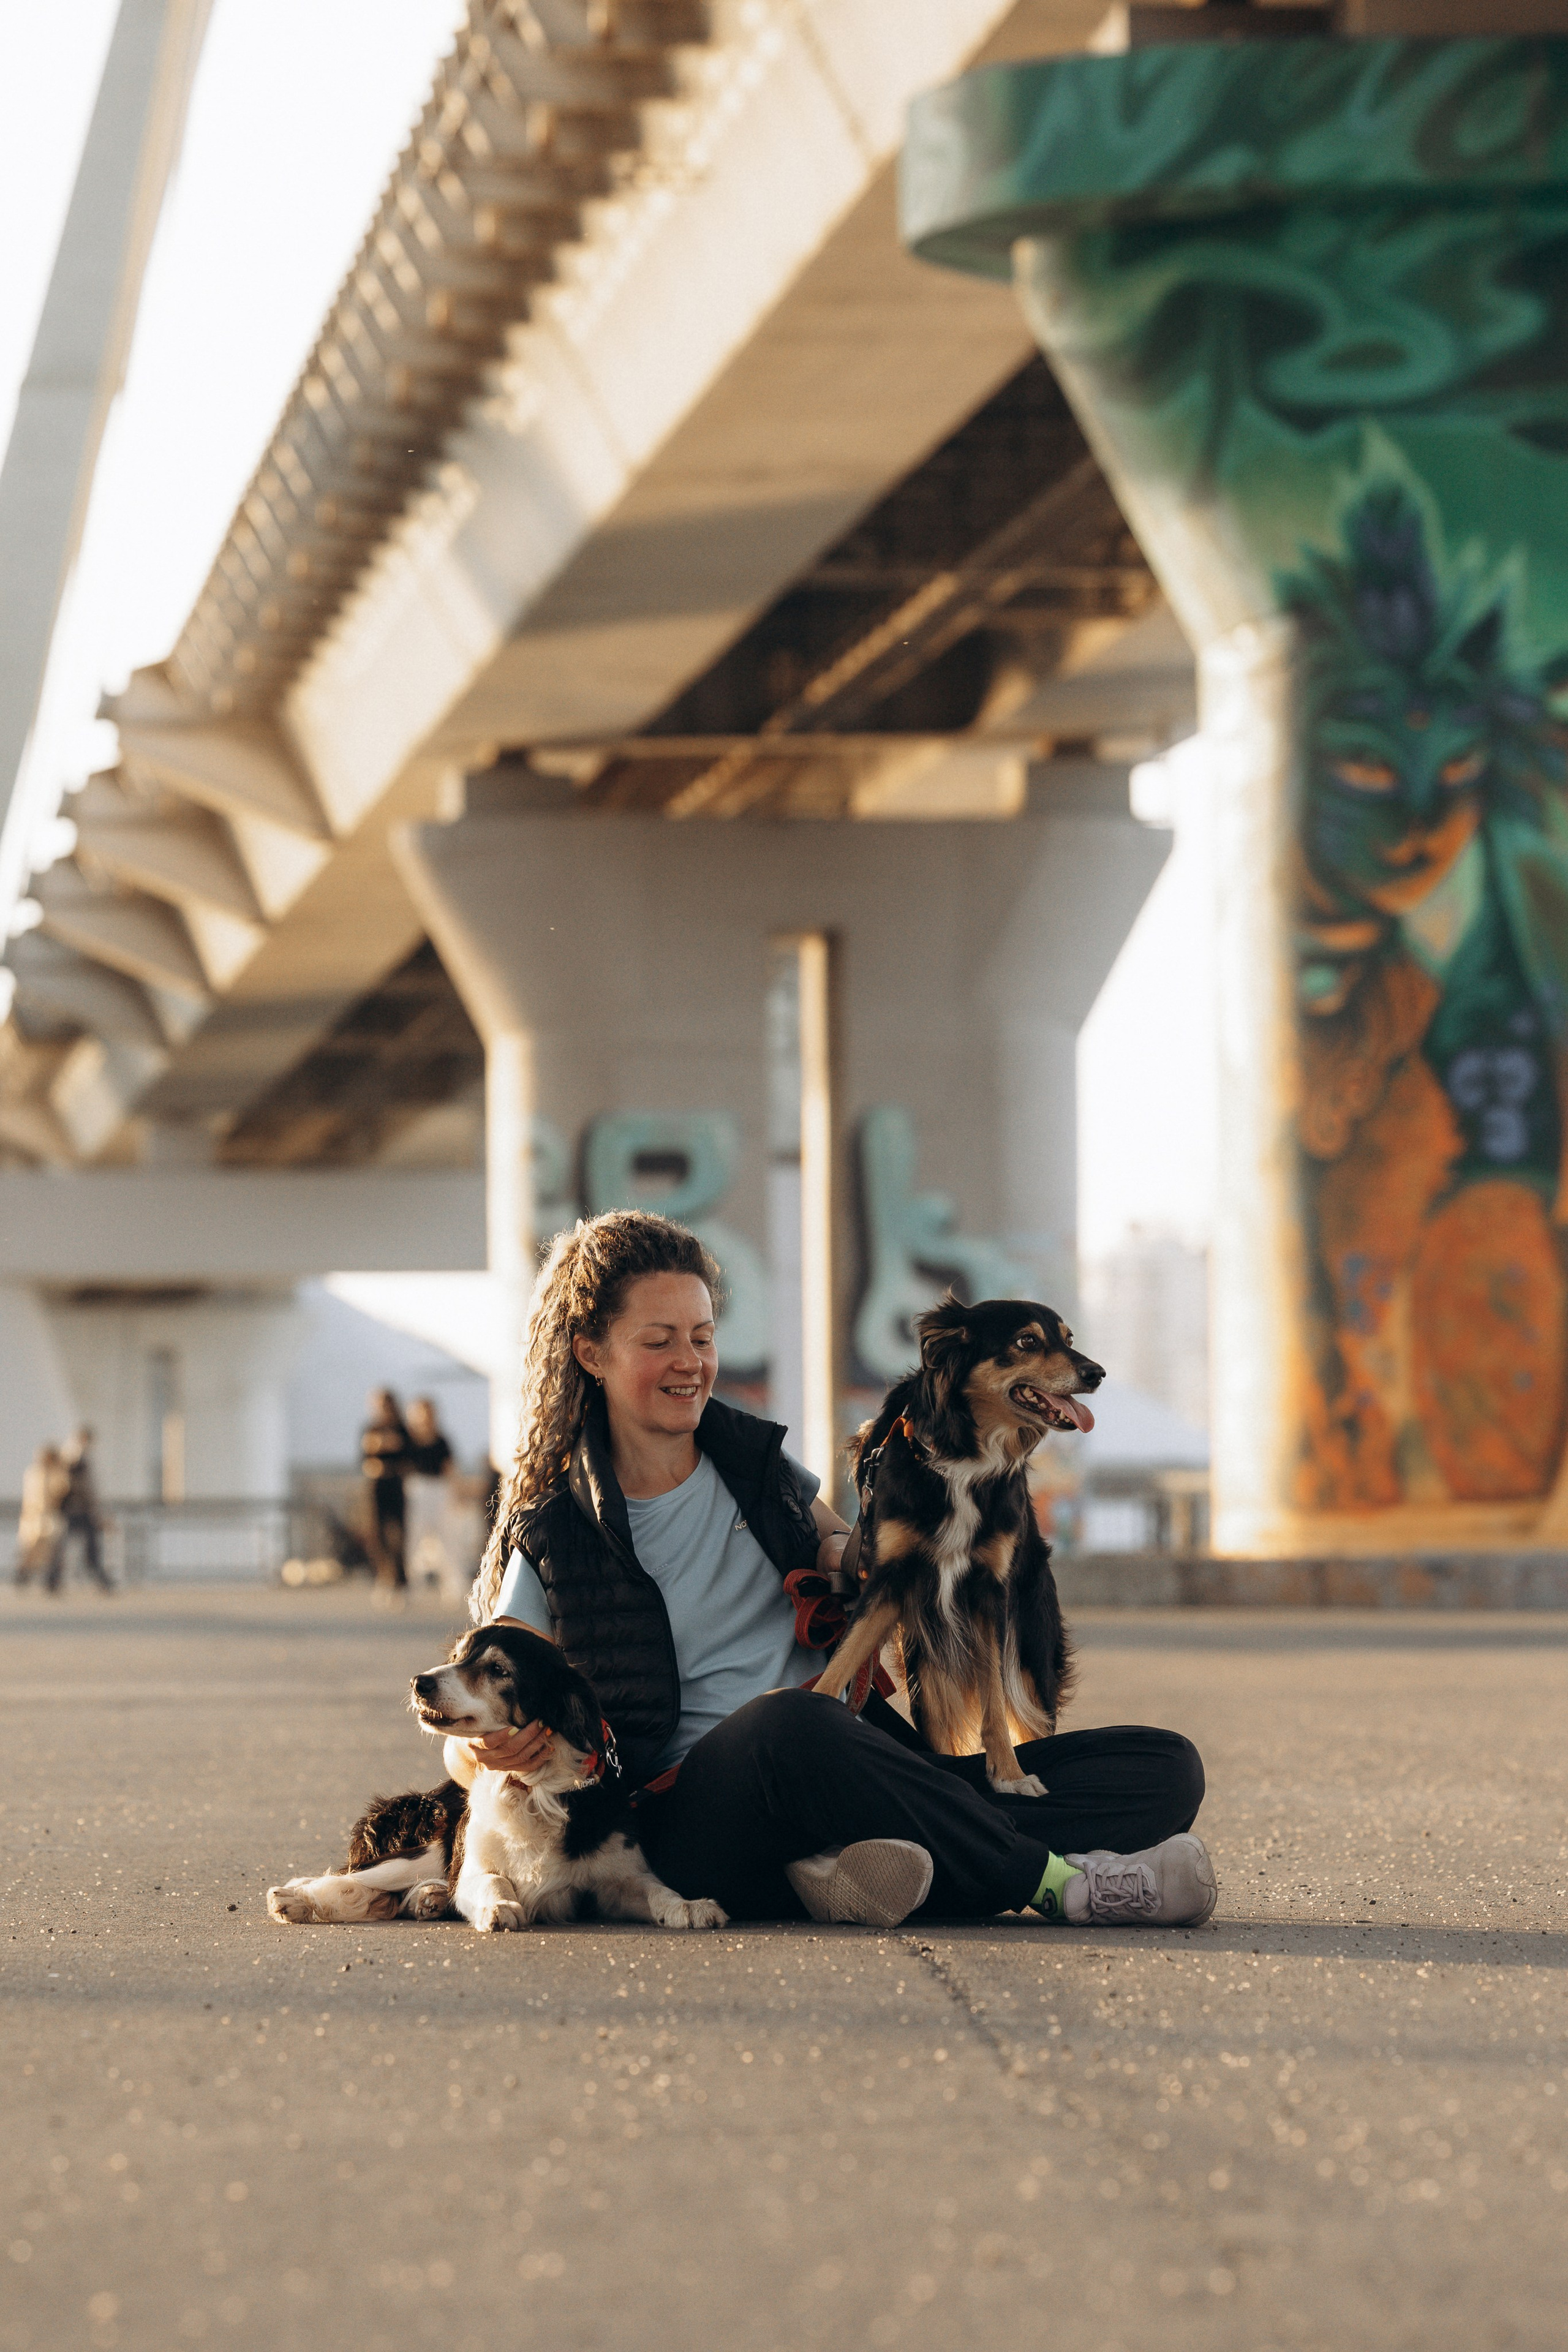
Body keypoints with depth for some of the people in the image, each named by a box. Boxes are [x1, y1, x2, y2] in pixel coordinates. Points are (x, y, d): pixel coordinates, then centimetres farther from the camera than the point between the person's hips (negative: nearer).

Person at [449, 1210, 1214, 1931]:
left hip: (864, 1768, 6)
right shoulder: (551, 1544, 5)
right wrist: (483, 1753, -20)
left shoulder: (757, 1461, 17)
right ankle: (1053, 1882, -27)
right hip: (693, 1826, -5)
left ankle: (854, 1866, -33)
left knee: (1167, 1769, -13)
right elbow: (462, 1736, 4)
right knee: (786, 1725, -42)